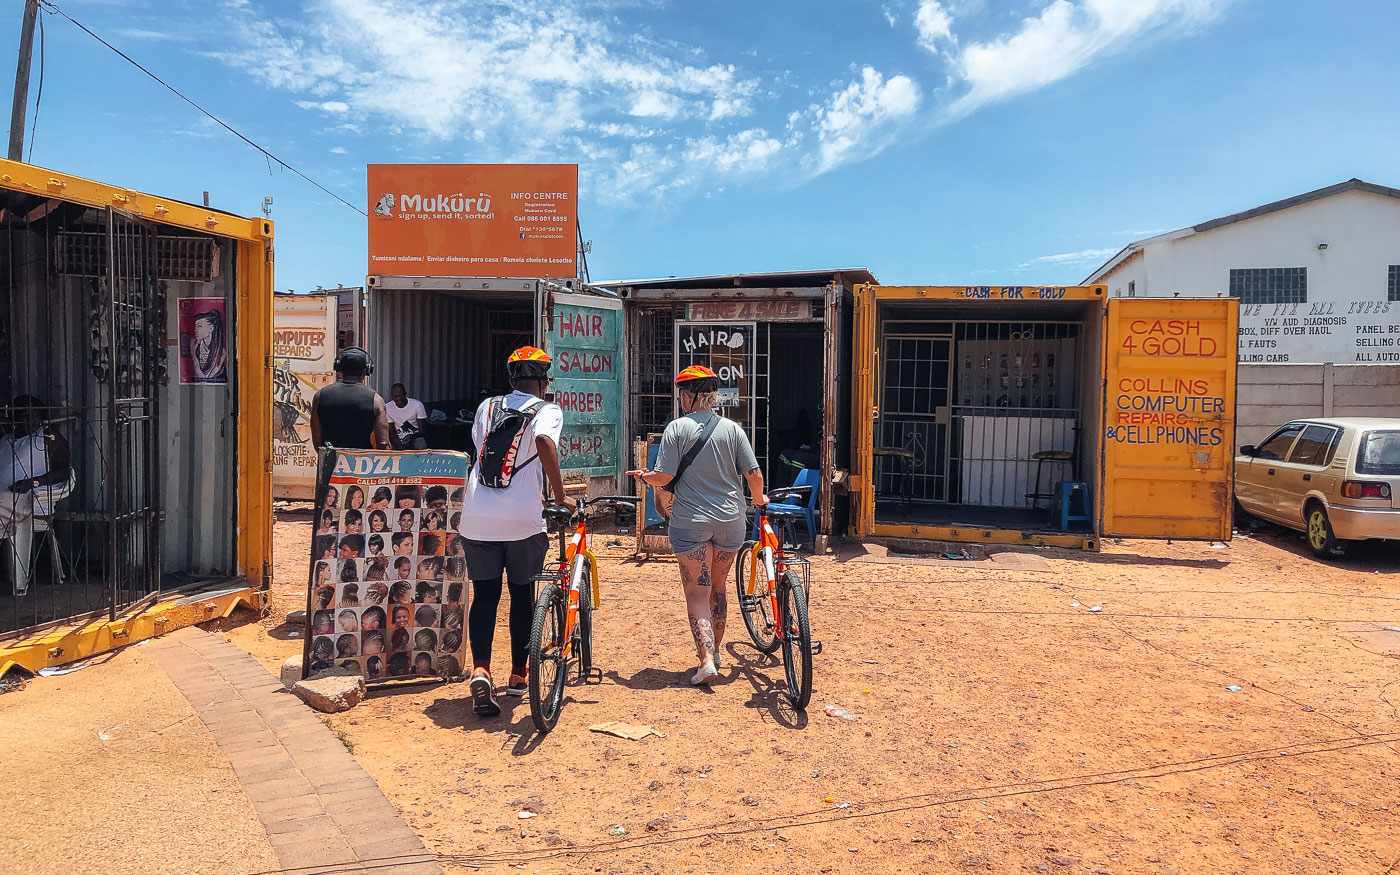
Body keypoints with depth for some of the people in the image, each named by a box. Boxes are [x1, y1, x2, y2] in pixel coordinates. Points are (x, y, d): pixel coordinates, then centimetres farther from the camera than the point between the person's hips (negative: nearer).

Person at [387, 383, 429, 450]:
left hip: (416, 437, -2)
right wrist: (398, 444, -21)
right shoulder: (388, 408, -4)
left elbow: (422, 430, -7)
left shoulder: (417, 404, -10)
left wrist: (412, 437, -29)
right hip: (400, 439, 2)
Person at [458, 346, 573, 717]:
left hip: (477, 517, 3)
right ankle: (518, 675, 23)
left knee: (485, 594, 10)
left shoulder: (487, 406, 14)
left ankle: (480, 669, -7)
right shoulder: (547, 410, 0)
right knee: (522, 594, 13)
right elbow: (545, 442, -22)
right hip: (523, 519, -3)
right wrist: (559, 497, -15)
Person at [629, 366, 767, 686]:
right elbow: (754, 474, -1)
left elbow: (663, 476, -11)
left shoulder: (677, 428, -7)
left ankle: (706, 659, -11)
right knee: (718, 588, 19)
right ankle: (715, 650, 32)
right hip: (730, 519, 4)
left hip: (690, 521, -3)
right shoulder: (732, 428, 1)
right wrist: (759, 499, 18)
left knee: (697, 593, 0)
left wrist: (643, 476, 10)